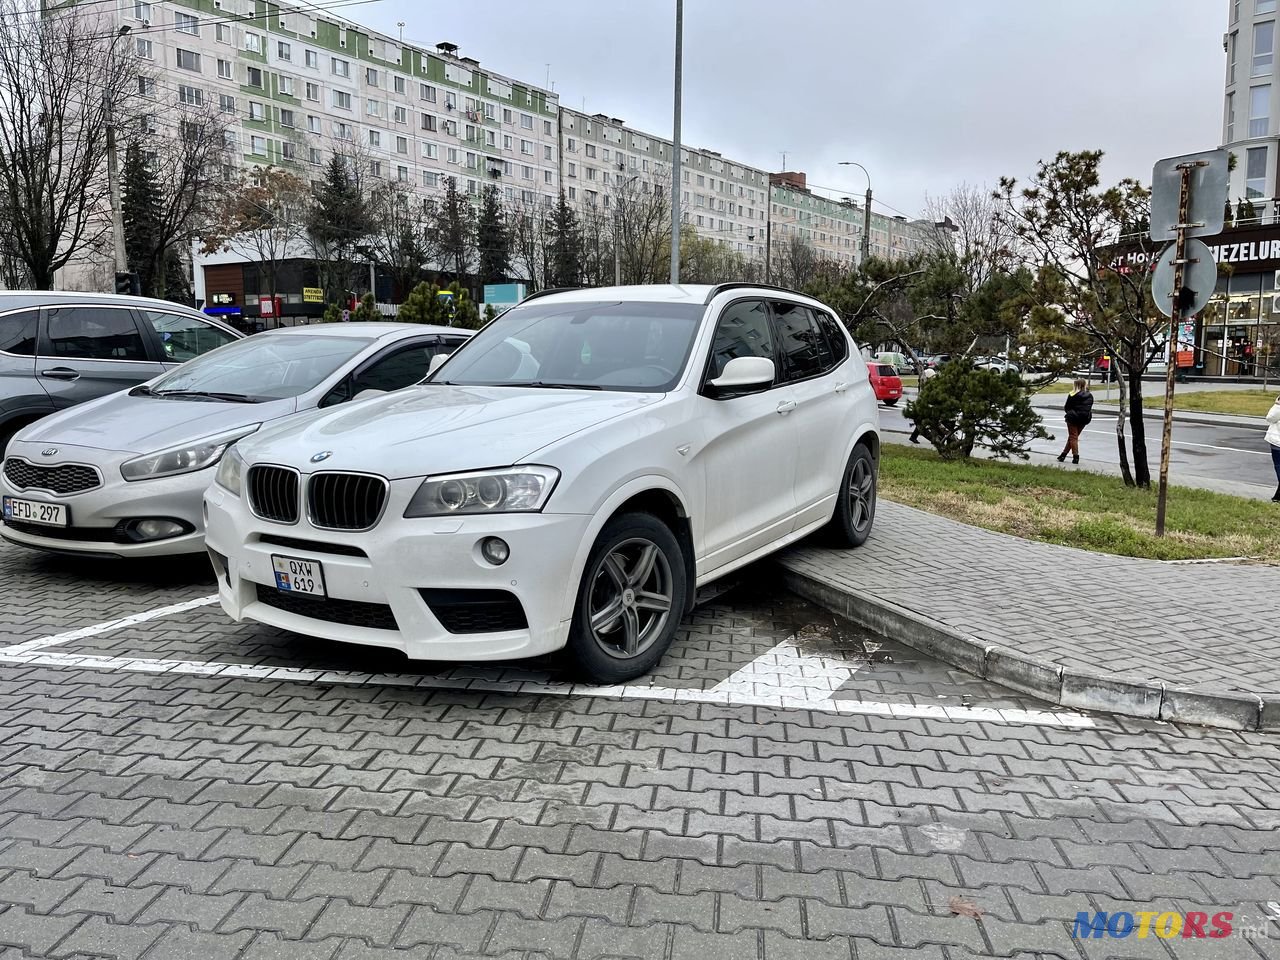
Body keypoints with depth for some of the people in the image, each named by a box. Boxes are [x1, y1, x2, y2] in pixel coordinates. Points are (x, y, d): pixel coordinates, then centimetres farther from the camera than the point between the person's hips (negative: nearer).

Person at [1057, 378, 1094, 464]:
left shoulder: (1072, 395, -12)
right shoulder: (1090, 396, 3)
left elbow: (1067, 407, -7)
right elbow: (1089, 408, 7)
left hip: (1073, 418, -5)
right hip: (1085, 418, 5)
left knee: (1073, 437, 4)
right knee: (1073, 437, 15)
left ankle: (1076, 456, -4)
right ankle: (1063, 455, 19)